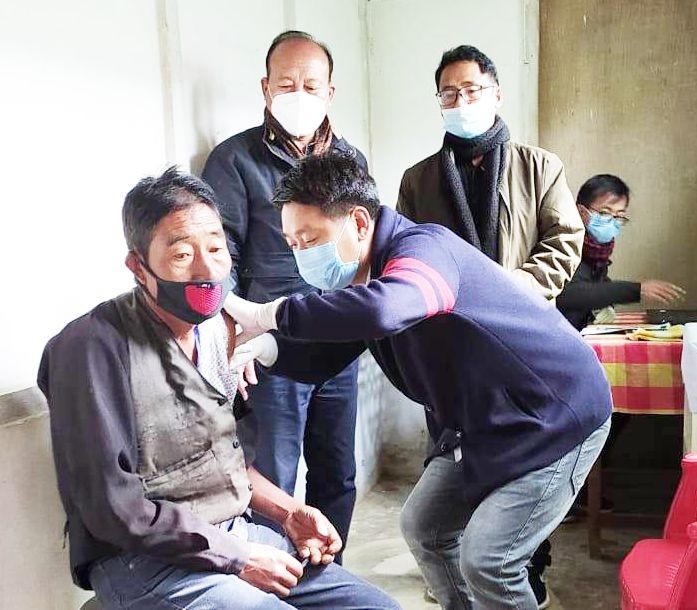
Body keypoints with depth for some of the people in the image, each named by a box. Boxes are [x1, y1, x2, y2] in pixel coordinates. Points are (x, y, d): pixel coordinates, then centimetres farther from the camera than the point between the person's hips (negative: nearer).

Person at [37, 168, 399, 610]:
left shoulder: (215, 330, 6)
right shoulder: (95, 345, -18)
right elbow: (111, 505, -20)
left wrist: (288, 512, 4)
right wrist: (237, 558, -16)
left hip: (235, 534, 7)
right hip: (144, 562, -7)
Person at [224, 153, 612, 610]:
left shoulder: (424, 247, -28)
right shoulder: (364, 277, 1)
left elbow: (382, 310, -50)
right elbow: (321, 361, 2)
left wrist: (267, 316, -41)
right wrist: (263, 347, -18)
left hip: (559, 417, -9)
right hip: (485, 423, 9)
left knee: (485, 559, -15)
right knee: (424, 528, 12)